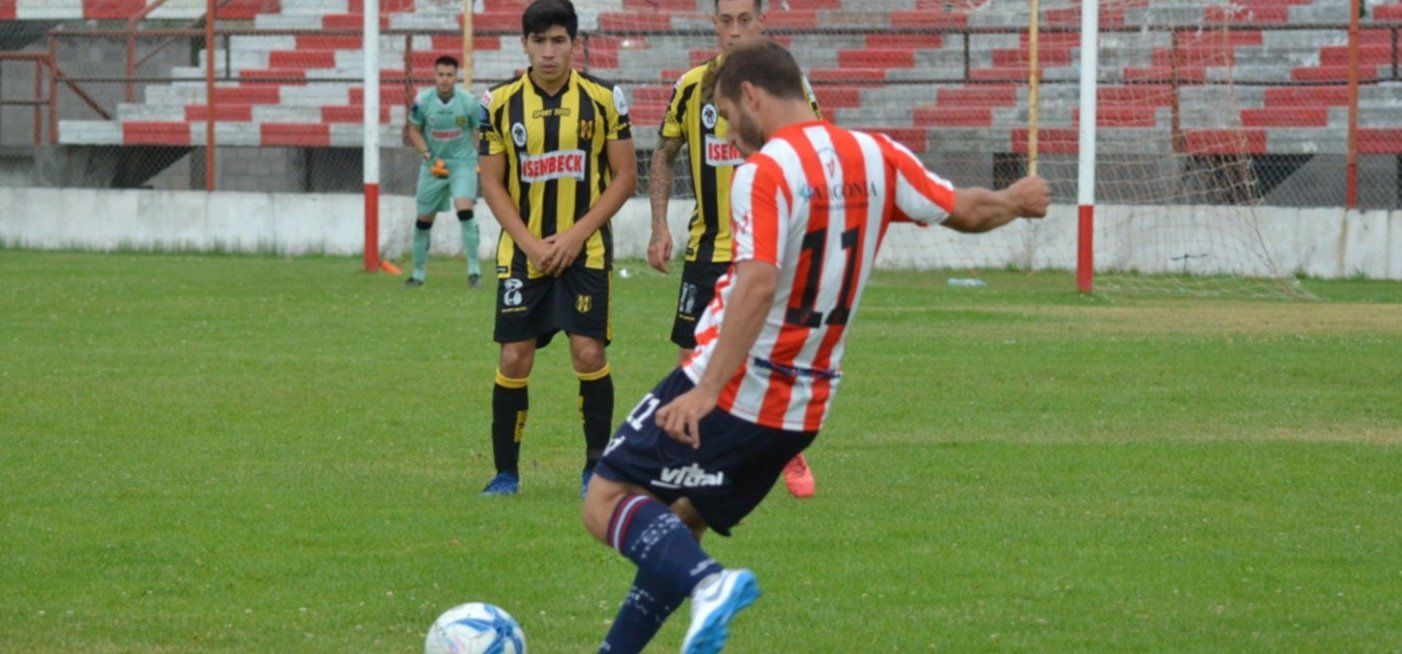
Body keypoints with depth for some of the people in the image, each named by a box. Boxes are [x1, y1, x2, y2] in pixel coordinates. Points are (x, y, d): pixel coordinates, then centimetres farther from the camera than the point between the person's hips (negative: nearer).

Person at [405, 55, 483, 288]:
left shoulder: (468, 102, -11)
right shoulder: (423, 101, -8)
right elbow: (414, 131, 4)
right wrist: (428, 156, -9)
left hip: (463, 163, -2)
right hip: (434, 164, 2)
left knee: (464, 210, -22)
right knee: (424, 219, 7)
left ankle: (474, 269, -12)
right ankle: (418, 273, 23)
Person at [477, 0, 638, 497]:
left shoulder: (603, 99, -2)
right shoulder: (500, 103, 0)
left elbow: (624, 176, 0)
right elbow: (491, 182, 3)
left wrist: (575, 235, -9)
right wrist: (531, 244, -8)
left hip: (586, 251, -1)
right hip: (522, 252, 1)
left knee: (589, 354, -8)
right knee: (514, 360, -2)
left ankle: (596, 469, 5)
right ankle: (506, 471, 10)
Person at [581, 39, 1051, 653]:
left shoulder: (765, 172, -16)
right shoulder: (876, 157, 5)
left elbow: (758, 284, -28)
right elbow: (966, 211, 15)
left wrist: (708, 390, -32)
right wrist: (1016, 201, 37)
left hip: (734, 392, -8)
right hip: (803, 408, 8)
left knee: (607, 502, -7)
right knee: (679, 525, 22)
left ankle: (708, 584, -31)